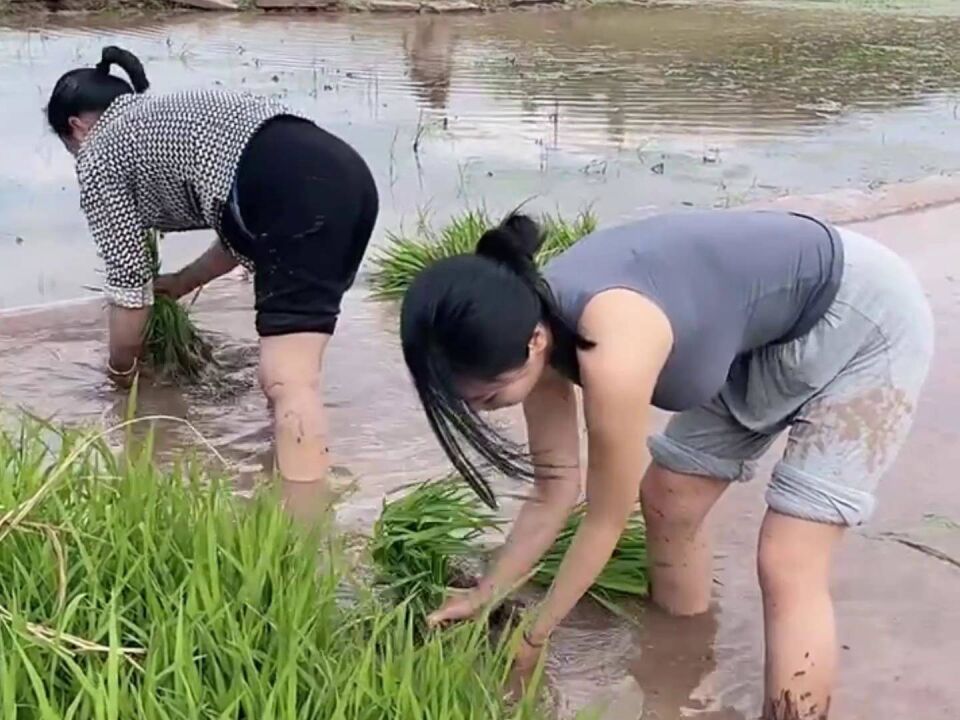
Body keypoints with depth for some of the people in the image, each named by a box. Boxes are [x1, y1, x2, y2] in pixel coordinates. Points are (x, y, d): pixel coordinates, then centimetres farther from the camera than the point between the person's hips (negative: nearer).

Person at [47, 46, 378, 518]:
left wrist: (120, 367, 31)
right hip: (345, 175, 9)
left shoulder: (100, 154, 15)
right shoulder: (170, 117, 37)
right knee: (284, 365, 22)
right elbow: (247, 225, 39)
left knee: (287, 380, -14)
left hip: (296, 195, -9)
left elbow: (129, 283, 13)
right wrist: (181, 283, 50)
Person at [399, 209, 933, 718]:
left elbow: (607, 520, -19)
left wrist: (534, 637, -6)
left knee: (786, 568, -11)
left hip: (864, 318, -8)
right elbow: (555, 491, 1)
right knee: (666, 501, 12)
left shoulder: (612, 351, -37)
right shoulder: (532, 320, -12)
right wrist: (485, 597, 6)